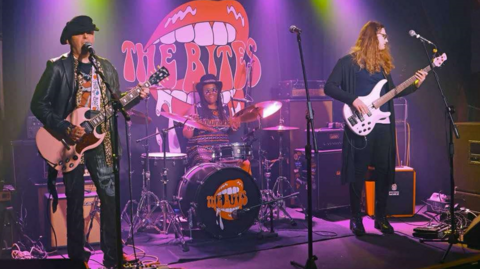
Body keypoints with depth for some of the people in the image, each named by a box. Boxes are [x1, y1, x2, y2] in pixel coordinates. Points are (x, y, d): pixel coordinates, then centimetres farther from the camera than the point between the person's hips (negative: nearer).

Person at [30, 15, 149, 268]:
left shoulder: (106, 67, 11)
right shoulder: (58, 67, -5)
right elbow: (38, 104, -8)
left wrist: (137, 96, -2)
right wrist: (66, 129, -19)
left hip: (100, 140, 4)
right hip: (72, 142, -4)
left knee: (110, 196, 3)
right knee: (75, 200, 3)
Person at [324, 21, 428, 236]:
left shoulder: (383, 63, 17)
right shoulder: (349, 62, -3)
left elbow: (391, 92, 20)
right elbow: (329, 87, -9)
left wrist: (415, 85, 9)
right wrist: (353, 99, -19)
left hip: (383, 124, 6)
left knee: (384, 170, 6)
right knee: (359, 172, -1)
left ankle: (381, 216, 18)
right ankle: (356, 218, 11)